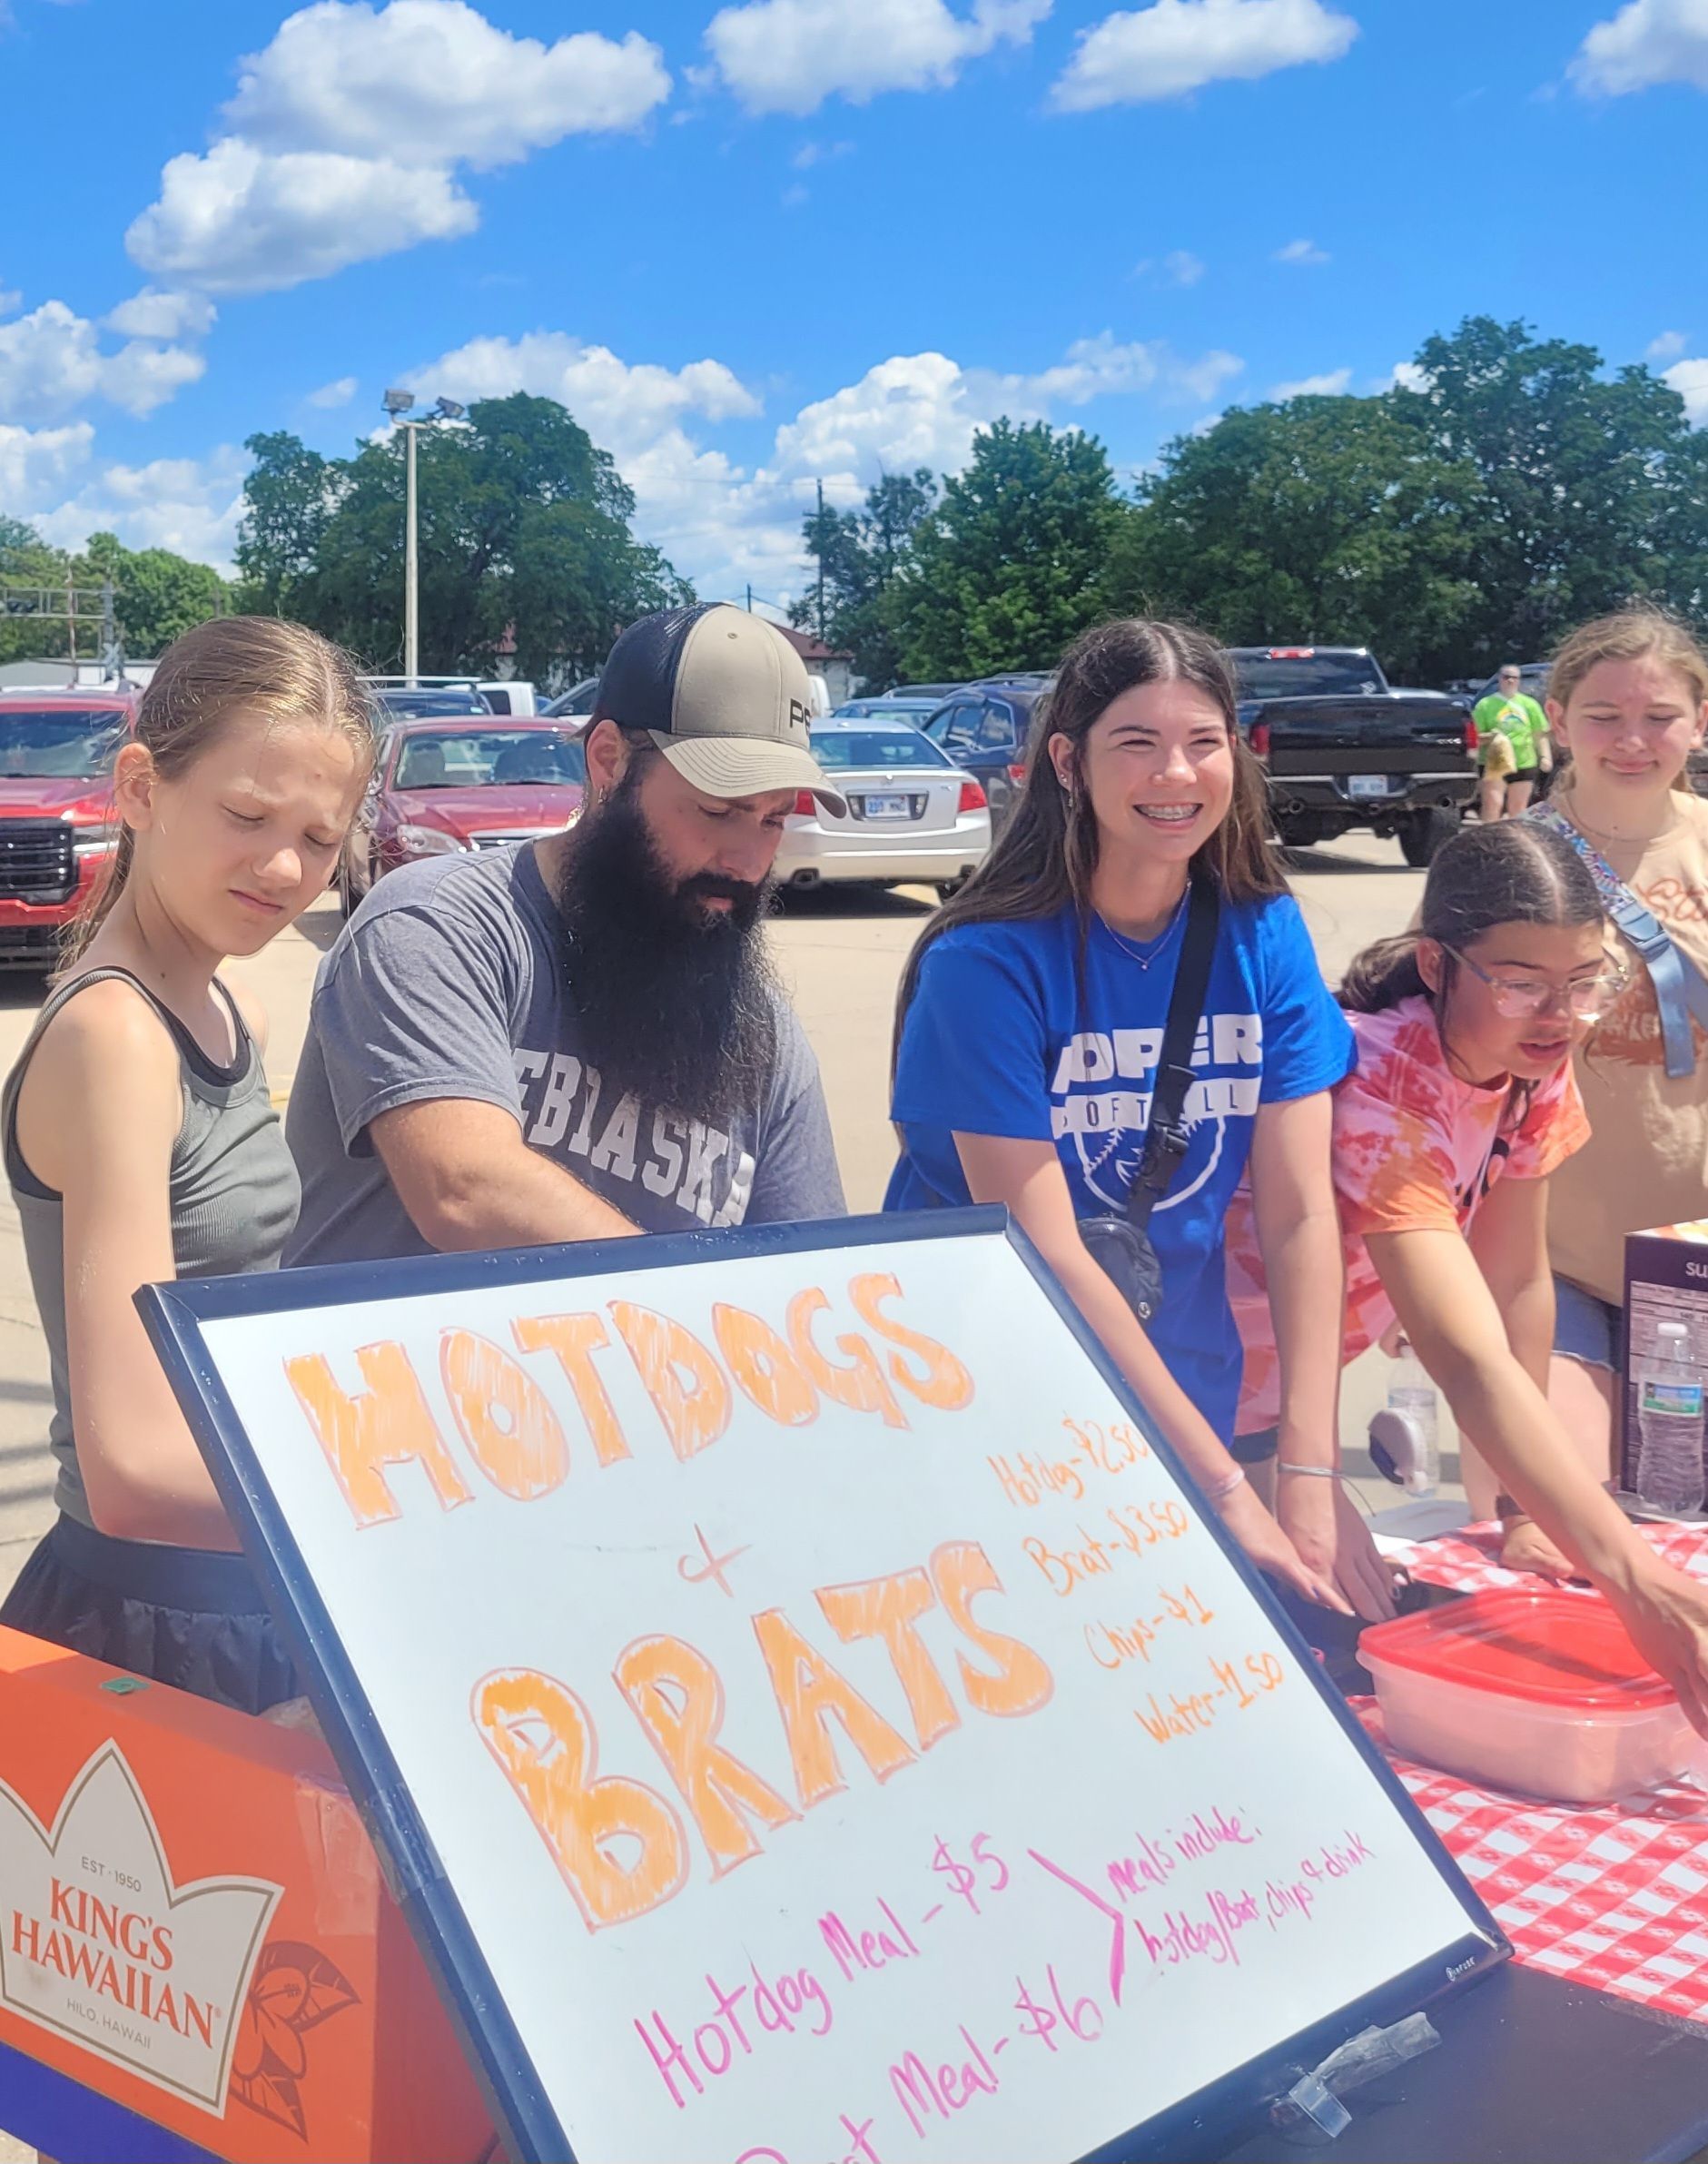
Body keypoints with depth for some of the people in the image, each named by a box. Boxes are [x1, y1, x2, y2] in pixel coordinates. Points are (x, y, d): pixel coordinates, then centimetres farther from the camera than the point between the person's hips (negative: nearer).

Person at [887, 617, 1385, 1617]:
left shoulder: (1263, 934, -5)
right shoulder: (986, 963, -19)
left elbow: (1301, 1210, -9)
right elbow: (1041, 1252, -22)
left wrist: (1312, 1477, -18)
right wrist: (1226, 1485, -24)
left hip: (1187, 1382, 4)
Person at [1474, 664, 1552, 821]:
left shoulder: (1529, 704, 8)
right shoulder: (1485, 704, 1)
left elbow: (1540, 735, 11)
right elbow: (1475, 736, 0)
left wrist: (1545, 756, -2)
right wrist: (1488, 737, -20)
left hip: (1524, 764, 3)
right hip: (1494, 765, -3)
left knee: (1517, 813, 11)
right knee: (1492, 808, -14)